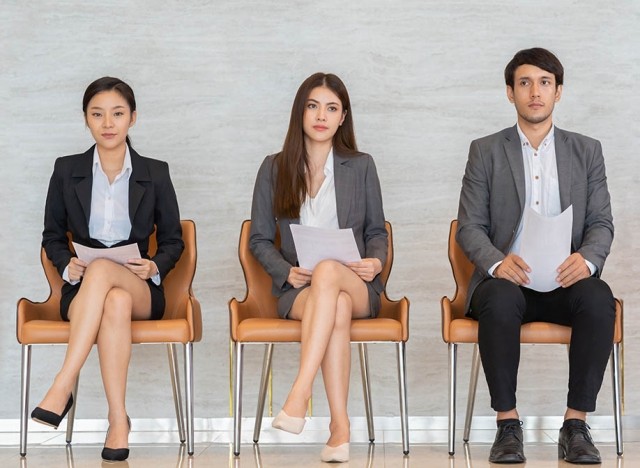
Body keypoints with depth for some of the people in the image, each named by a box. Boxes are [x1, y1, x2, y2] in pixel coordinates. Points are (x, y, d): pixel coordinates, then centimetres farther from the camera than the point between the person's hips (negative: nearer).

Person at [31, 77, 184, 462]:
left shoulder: (155, 174, 7)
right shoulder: (66, 171, 8)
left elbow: (173, 240, 12)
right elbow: (52, 236, 14)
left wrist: (155, 267, -9)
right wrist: (67, 265, -8)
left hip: (141, 291, 0)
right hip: (82, 292, 0)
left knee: (101, 270, -38)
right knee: (115, 302, -39)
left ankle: (62, 388, -41)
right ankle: (118, 420, -41)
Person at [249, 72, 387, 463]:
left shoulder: (361, 167, 10)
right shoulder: (274, 169, 9)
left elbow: (376, 232, 14)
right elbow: (260, 239, 11)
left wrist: (376, 261, -8)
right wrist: (287, 271, -8)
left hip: (357, 286, 0)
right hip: (297, 289, 0)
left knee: (328, 271, -39)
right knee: (337, 307, -38)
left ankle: (300, 394, -47)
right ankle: (340, 423, -42)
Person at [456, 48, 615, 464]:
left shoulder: (587, 151, 12)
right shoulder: (486, 151, 8)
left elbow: (602, 223, 6)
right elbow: (469, 227, 2)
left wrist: (587, 259, -18)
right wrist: (498, 262, -20)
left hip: (564, 280, 1)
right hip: (507, 279, -1)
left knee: (599, 298, -33)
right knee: (500, 301, -37)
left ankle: (576, 423, -24)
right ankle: (507, 423, -25)